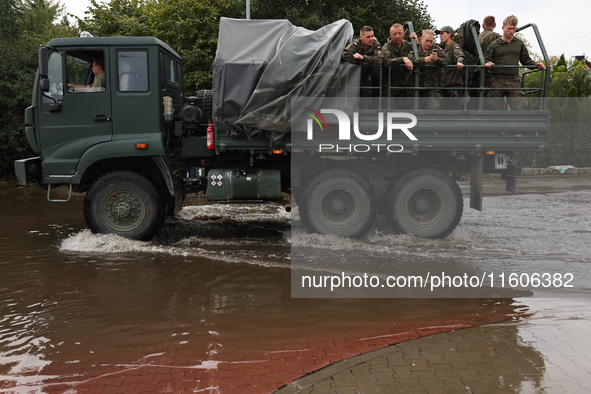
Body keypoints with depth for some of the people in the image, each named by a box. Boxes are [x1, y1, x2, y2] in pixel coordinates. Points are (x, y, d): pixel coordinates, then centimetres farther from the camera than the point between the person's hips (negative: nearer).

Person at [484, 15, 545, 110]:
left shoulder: (519, 43, 16)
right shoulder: (494, 44, 7)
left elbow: (526, 60, 19)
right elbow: (486, 59, 5)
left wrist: (536, 65, 2)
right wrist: (488, 63, -18)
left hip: (514, 81, 2)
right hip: (497, 80, -2)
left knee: (519, 106, -4)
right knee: (494, 107, -1)